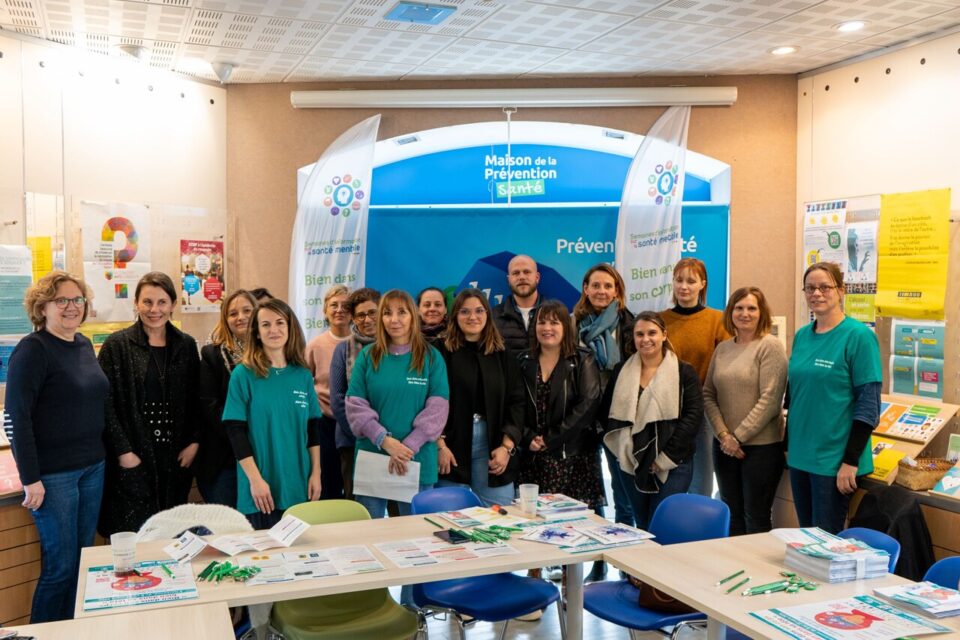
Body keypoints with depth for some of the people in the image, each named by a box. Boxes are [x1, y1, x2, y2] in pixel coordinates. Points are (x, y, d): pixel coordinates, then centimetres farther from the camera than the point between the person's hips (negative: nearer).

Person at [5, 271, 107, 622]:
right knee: (61, 566, 0)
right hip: (53, 474, -7)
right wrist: (30, 478, -18)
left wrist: (101, 456, 14)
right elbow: (17, 416, -16)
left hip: (93, 468, 7)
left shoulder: (84, 345, 9)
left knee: (83, 561, 14)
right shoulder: (32, 349, -12)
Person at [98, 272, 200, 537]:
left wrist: (193, 443, 1)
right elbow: (106, 402, -5)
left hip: (176, 458, 3)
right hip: (133, 460, -3)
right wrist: (123, 451, -10)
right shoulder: (116, 345, -1)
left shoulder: (186, 345, 9)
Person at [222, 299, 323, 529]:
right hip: (261, 490, -3)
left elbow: (313, 428, 11)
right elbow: (235, 432, -8)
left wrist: (316, 473, 6)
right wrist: (255, 480, -12)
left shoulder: (303, 375, 6)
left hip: (299, 488, 4)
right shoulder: (243, 375, -5)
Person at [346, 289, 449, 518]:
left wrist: (408, 447, -15)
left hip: (418, 459, 0)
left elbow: (437, 409, -5)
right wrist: (384, 440, -14)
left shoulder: (432, 357, 2)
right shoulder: (368, 355, 4)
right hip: (372, 457, 1)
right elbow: (355, 405, -2)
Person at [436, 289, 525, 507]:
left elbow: (516, 403, 6)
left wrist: (507, 446, -4)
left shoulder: (503, 356, 10)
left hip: (492, 444, 3)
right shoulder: (441, 353, 0)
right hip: (452, 444, -2)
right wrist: (440, 445, -11)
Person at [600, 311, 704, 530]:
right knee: (641, 527, 11)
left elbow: (694, 415, -10)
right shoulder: (622, 372, 10)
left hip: (673, 465, -4)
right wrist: (622, 449, 0)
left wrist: (666, 457, -12)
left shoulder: (684, 372, -3)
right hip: (631, 463, 4)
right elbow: (608, 412, 12)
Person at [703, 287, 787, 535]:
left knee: (756, 519, 3)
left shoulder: (770, 346, -7)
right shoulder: (722, 348, 10)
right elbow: (708, 395, 8)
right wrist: (724, 435, -6)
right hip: (725, 446, 6)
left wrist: (738, 437, -12)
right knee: (731, 515, 14)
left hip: (761, 446, -5)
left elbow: (769, 401, -14)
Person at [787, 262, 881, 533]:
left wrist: (851, 461, -15)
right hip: (799, 455, 6)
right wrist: (789, 444, 13)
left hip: (834, 460, -6)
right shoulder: (802, 336, 8)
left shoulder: (858, 336, -10)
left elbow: (869, 405, -12)